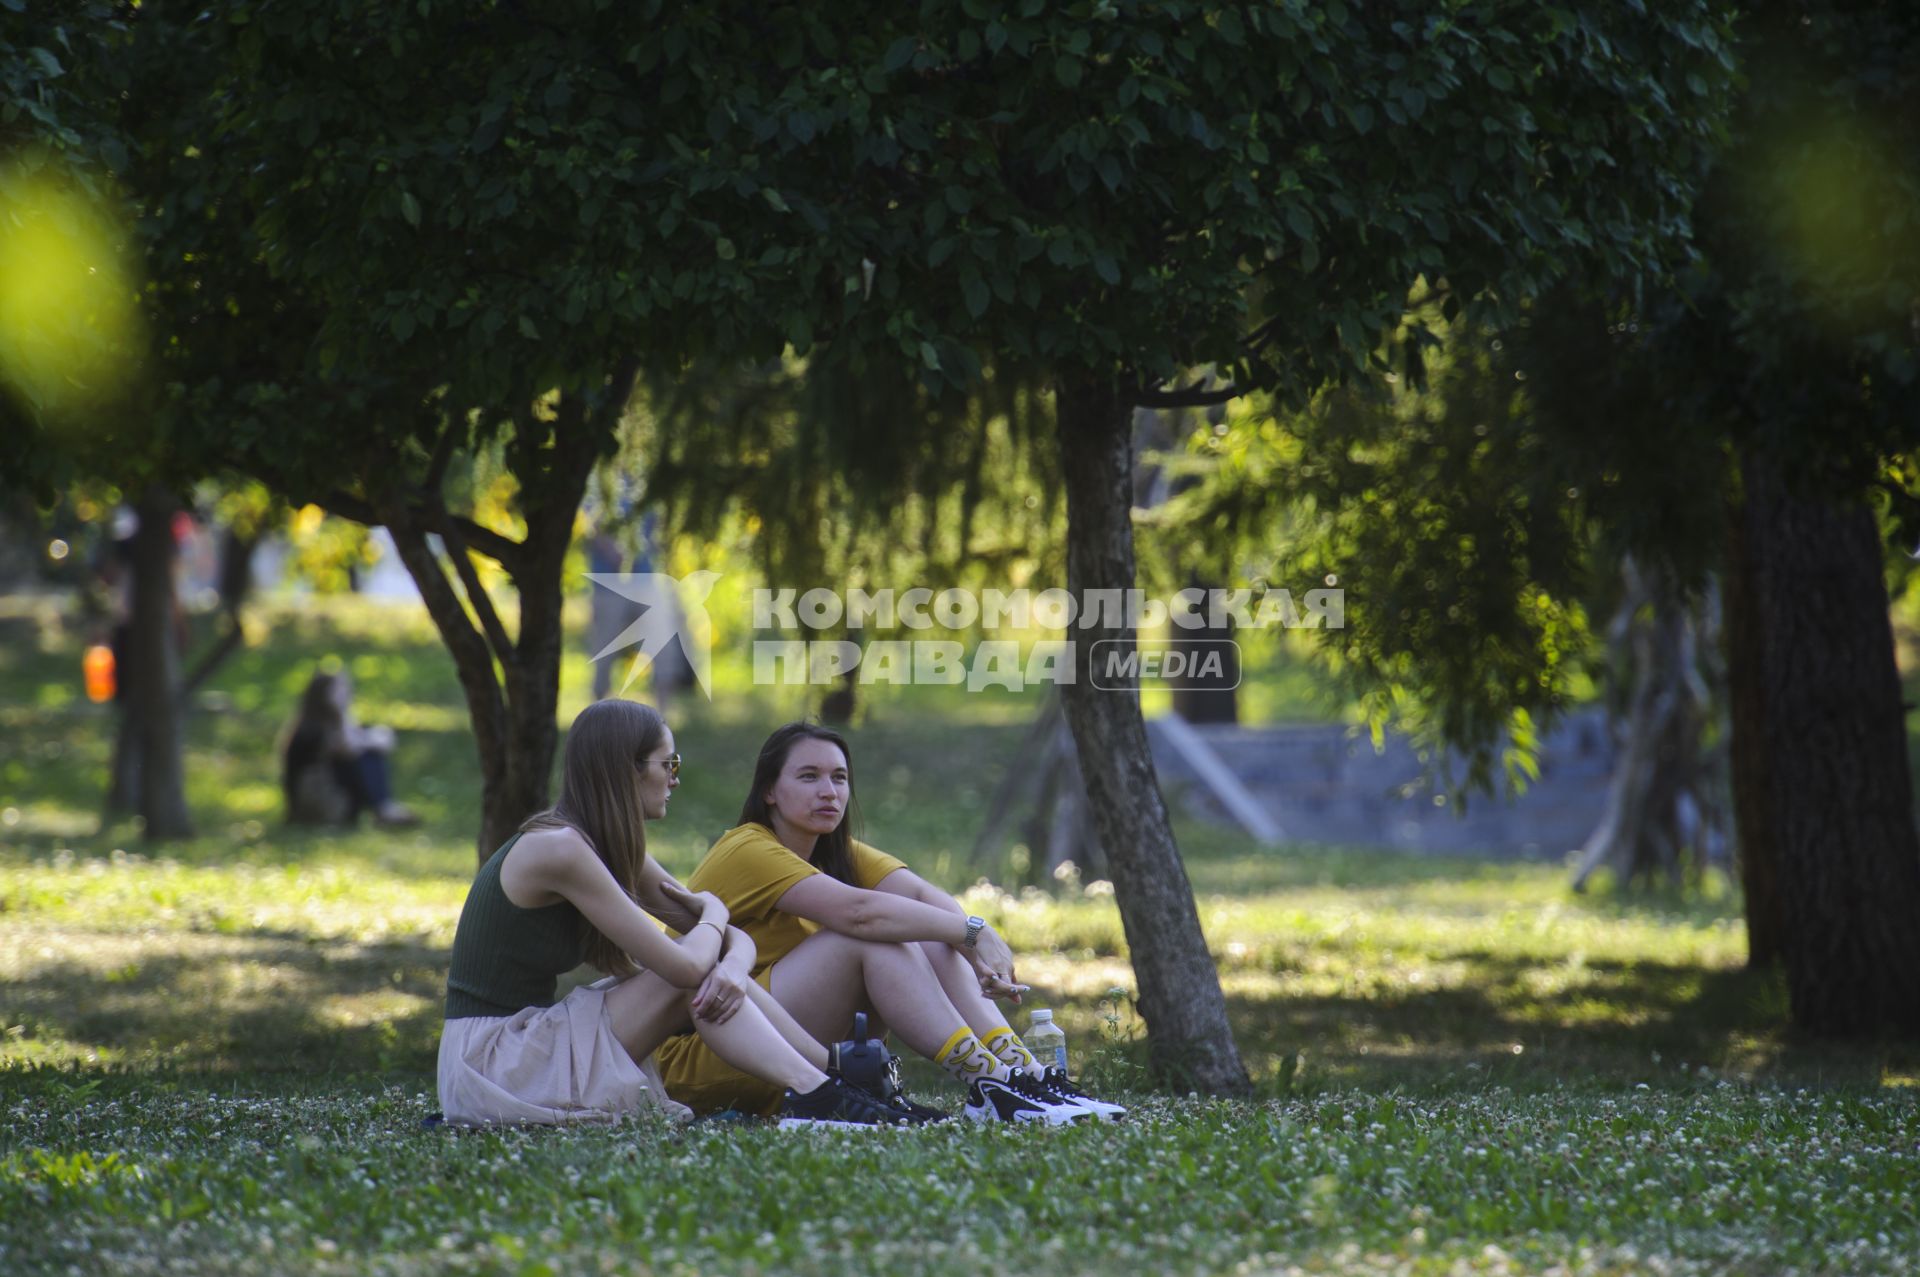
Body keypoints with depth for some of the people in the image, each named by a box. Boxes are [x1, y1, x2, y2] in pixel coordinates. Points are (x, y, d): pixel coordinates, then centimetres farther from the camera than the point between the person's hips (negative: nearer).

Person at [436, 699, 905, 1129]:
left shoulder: (616, 850, 11)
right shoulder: (558, 849, -19)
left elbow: (736, 938, 9)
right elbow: (685, 966, -22)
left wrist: (734, 966, -15)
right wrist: (713, 913, 0)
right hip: (490, 1064, -9)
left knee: (719, 974, -1)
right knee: (693, 977, -15)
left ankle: (838, 1076, -4)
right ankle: (815, 1093, -15)